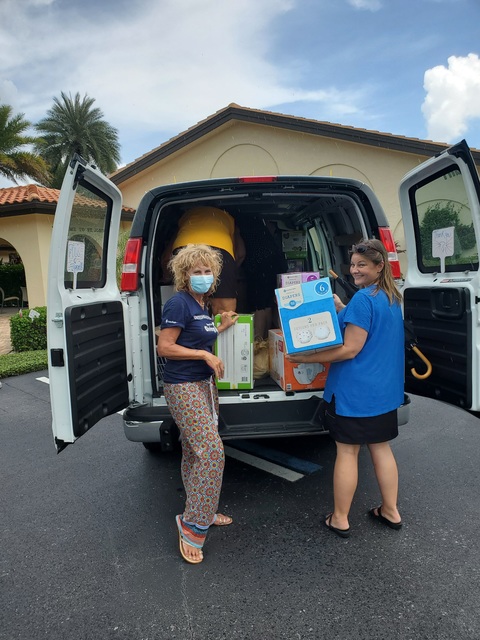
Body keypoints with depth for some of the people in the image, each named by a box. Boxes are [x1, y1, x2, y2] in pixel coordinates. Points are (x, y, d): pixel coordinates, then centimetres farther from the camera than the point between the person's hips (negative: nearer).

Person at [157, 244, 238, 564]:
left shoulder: (202, 305, 11)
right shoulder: (179, 303, -15)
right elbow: (164, 347, -18)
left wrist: (220, 327, 11)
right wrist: (205, 355, -19)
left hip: (204, 383, 9)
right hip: (183, 387, -9)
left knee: (195, 451, 16)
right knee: (212, 451, -12)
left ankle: (203, 511, 30)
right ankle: (192, 525, 1)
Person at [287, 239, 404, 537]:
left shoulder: (363, 299, -19)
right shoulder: (392, 298, 9)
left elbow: (350, 350, -21)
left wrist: (306, 358, -15)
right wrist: (342, 309, 12)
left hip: (356, 389, -8)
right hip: (386, 389, 9)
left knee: (347, 451, 4)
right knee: (381, 447, 19)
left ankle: (340, 520, 18)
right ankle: (390, 511, 32)